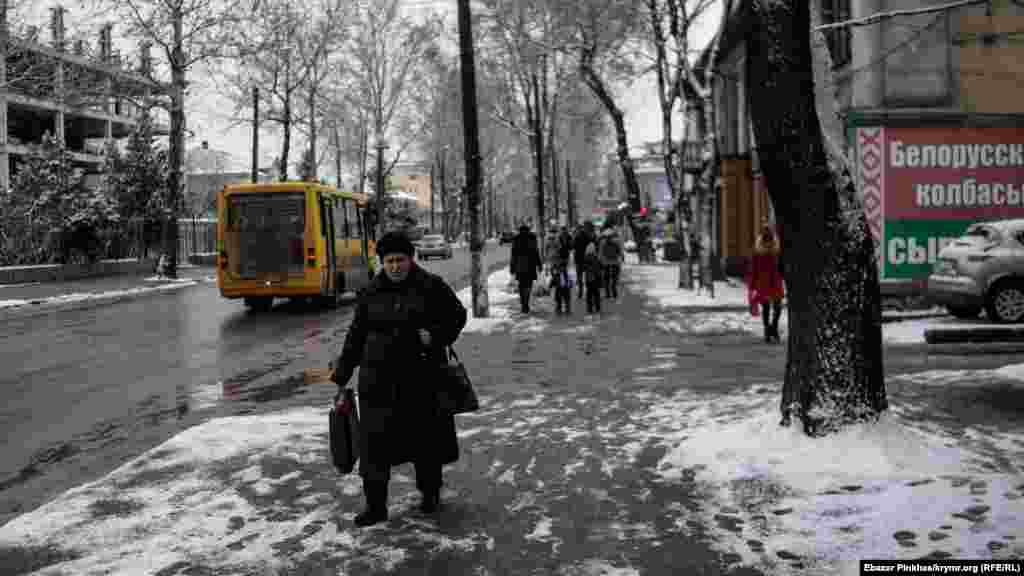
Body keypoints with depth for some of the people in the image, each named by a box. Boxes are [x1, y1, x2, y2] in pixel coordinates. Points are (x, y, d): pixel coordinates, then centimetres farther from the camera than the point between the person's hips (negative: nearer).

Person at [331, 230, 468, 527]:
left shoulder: (431, 286, -3)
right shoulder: (372, 292, 5)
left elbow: (457, 315, 4)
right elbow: (356, 335, 10)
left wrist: (436, 336, -15)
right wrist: (342, 375, 9)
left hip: (421, 377, -2)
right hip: (379, 379, 2)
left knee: (426, 436, 10)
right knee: (375, 441, -1)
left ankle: (430, 493, 32)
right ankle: (375, 505, 9)